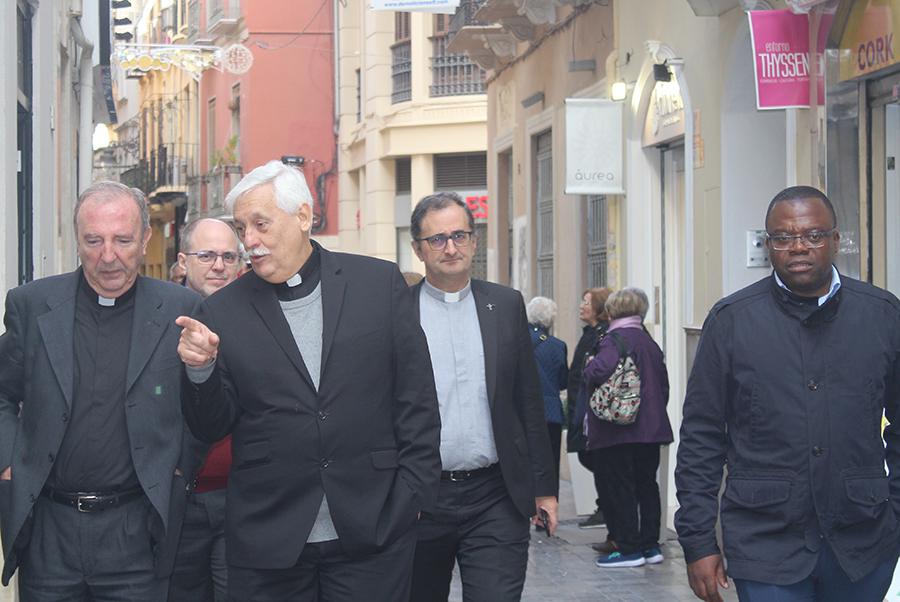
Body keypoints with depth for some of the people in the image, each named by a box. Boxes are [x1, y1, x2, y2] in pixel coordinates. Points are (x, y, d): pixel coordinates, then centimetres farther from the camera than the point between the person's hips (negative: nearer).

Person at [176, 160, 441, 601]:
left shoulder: (380, 284, 3)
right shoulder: (223, 311, 4)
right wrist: (201, 369, -13)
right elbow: (211, 428, 5)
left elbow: (417, 402, 5)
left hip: (373, 533, 0)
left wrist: (410, 496, -1)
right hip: (267, 544, 1)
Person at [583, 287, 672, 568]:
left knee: (621, 489, -1)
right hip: (652, 428, 8)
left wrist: (589, 370, -10)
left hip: (618, 430, -8)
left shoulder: (616, 339, -13)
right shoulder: (650, 342, 12)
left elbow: (600, 370, -32)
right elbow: (664, 385, 16)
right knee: (647, 484, 14)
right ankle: (650, 544, 18)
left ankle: (629, 548, 2)